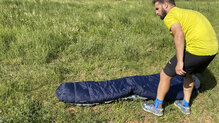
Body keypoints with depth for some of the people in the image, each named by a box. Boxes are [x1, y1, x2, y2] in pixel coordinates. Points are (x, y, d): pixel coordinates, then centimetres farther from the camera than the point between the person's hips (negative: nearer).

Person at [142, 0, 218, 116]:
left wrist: (180, 62, -25)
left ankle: (157, 107, 22)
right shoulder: (187, 12, 24)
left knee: (165, 74, 6)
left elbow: (179, 34, -22)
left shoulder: (170, 16, -3)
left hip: (197, 49, -9)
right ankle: (185, 105, 41)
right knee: (187, 74, 30)